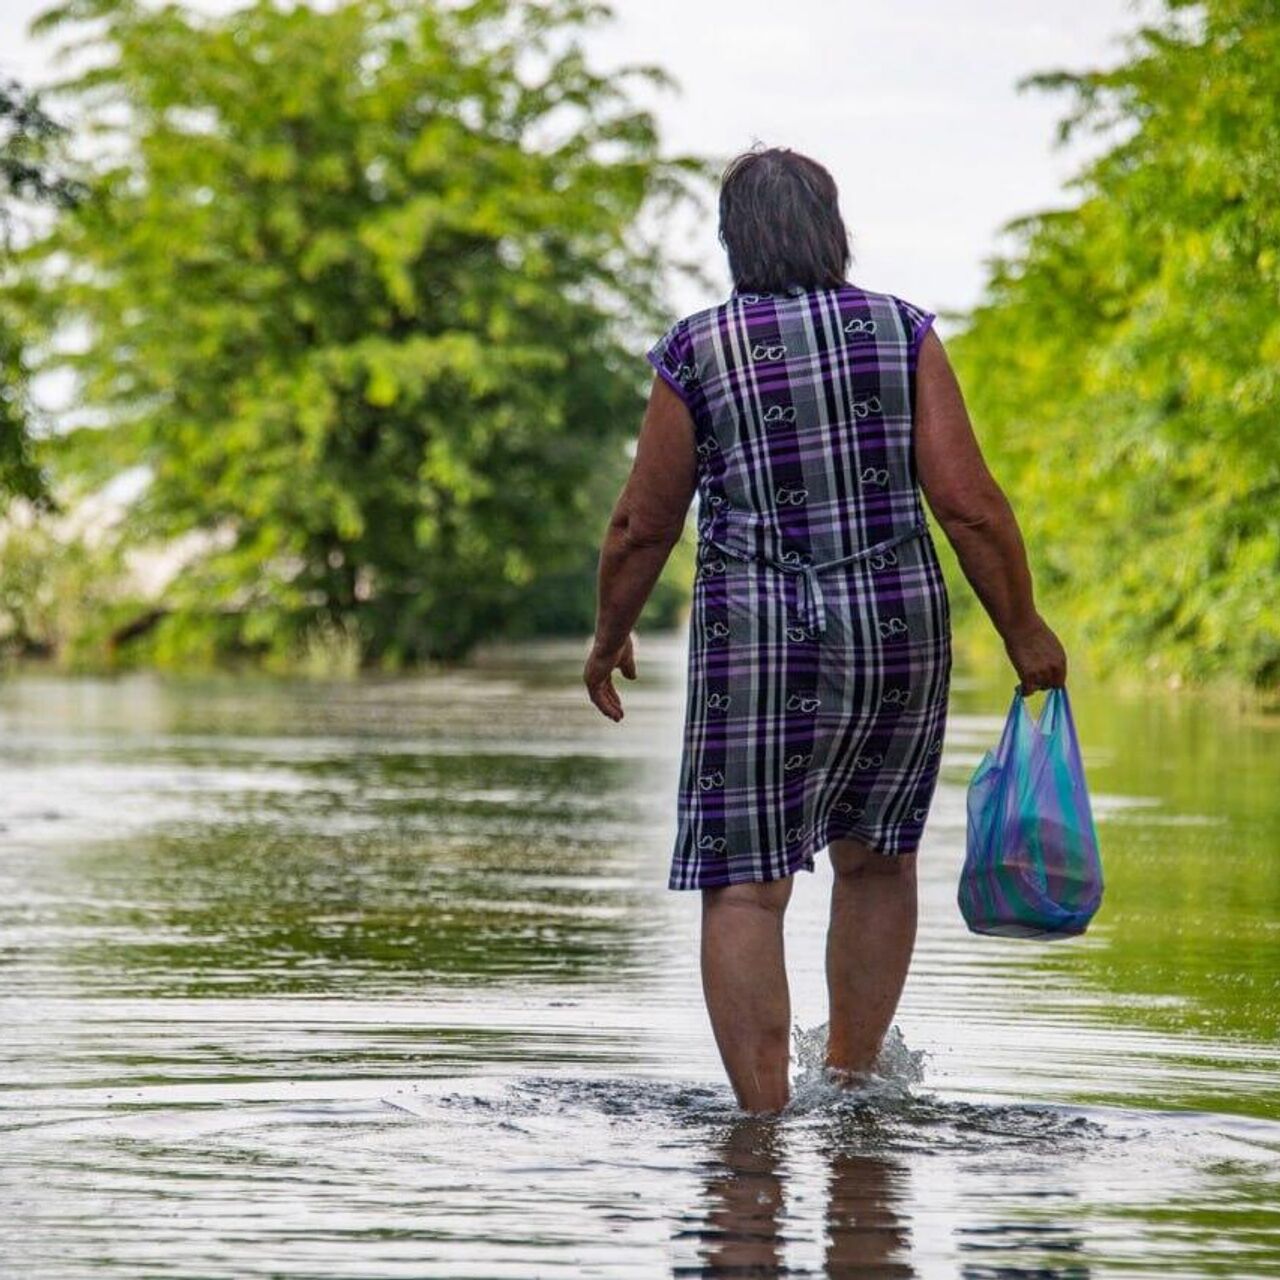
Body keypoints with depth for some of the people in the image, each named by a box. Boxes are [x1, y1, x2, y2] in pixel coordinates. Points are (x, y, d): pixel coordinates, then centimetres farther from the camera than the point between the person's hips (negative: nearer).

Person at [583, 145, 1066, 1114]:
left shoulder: (695, 353, -2)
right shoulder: (901, 333, 1)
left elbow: (643, 525, 3)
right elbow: (967, 501, -5)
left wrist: (610, 637, 18)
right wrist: (1024, 630, 5)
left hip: (761, 638, -3)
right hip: (902, 629, 3)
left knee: (747, 885, 0)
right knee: (877, 854, 21)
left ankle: (765, 1117, -6)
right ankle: (854, 1081, 27)